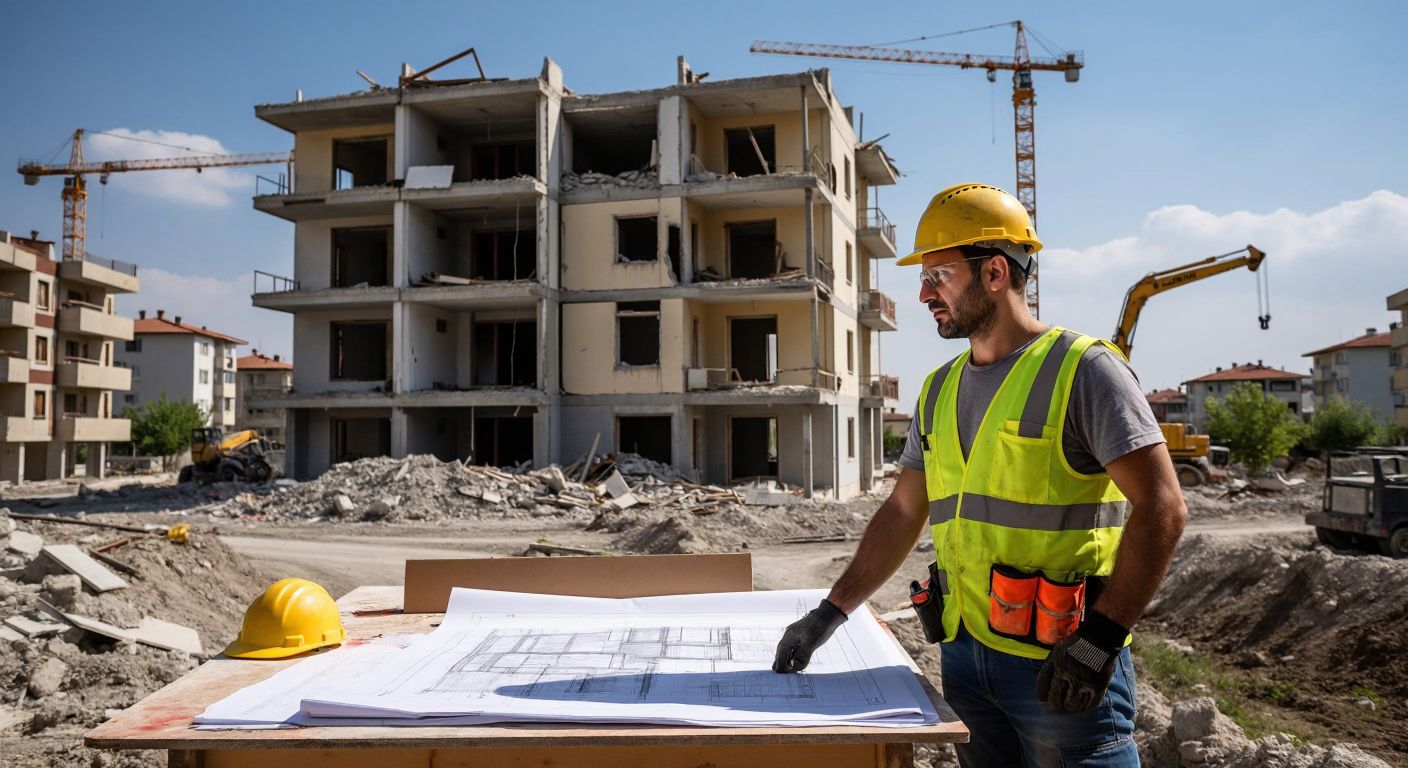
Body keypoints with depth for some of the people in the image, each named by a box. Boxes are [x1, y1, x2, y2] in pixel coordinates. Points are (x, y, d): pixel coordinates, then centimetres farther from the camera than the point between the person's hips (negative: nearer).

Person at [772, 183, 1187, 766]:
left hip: (1062, 666, -6)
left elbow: (1160, 508, -14)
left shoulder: (1081, 369, -9)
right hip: (965, 653, 6)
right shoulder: (940, 391, 10)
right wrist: (830, 612, 7)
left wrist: (1101, 635, -20)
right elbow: (902, 515, 13)